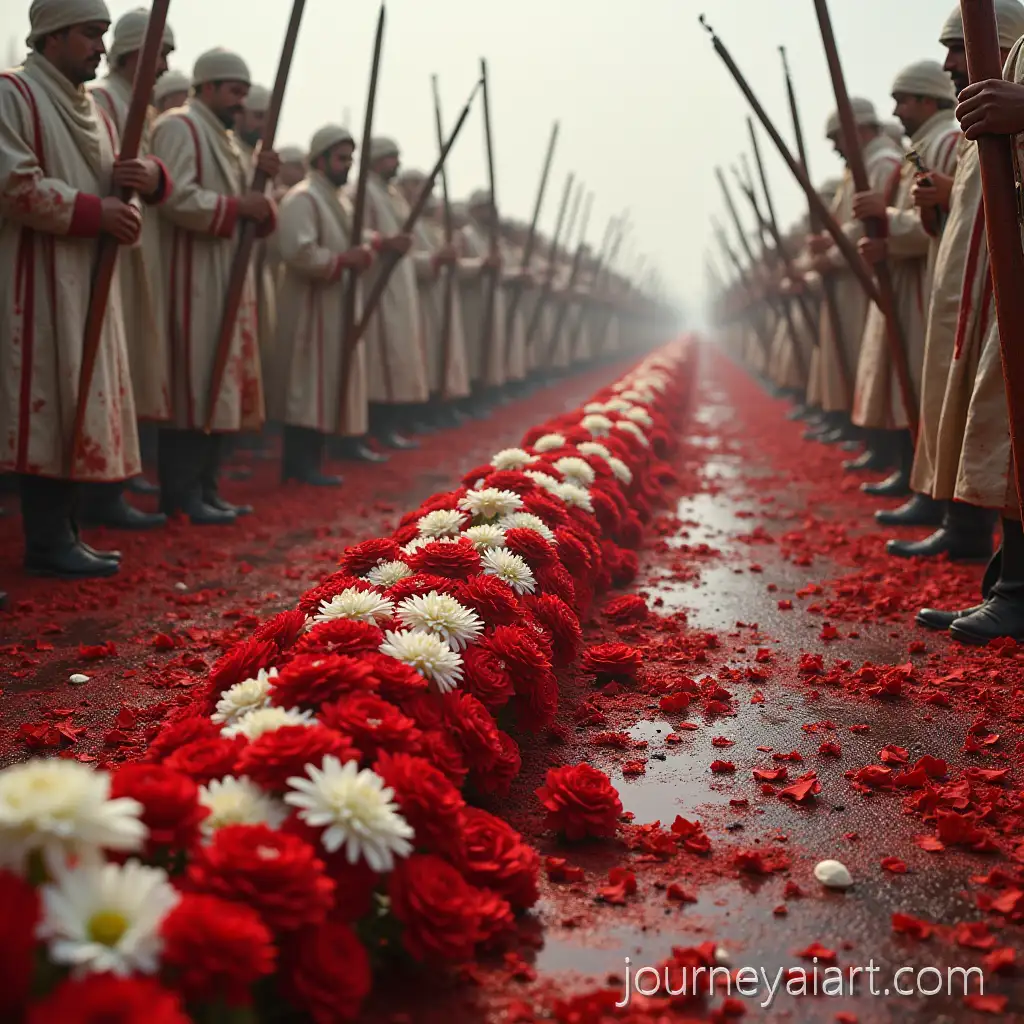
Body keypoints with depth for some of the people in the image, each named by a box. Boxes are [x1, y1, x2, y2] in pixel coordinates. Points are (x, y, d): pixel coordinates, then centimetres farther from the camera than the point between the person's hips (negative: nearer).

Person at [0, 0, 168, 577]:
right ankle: (48, 544, -4)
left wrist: (152, 178, -5)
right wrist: (98, 212, -19)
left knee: (76, 407, 8)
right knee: (50, 406, -9)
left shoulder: (95, 111, 18)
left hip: (87, 283, 8)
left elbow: (124, 188, 19)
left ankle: (61, 534, 15)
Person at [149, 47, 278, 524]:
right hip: (193, 281, -9)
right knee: (193, 386, -8)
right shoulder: (178, 127, -8)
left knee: (219, 385, 9)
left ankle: (205, 488, 16)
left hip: (227, 280, 9)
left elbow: (241, 207, 17)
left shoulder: (225, 138, 20)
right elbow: (176, 197, -22)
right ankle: (181, 494, -1)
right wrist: (239, 205, -17)